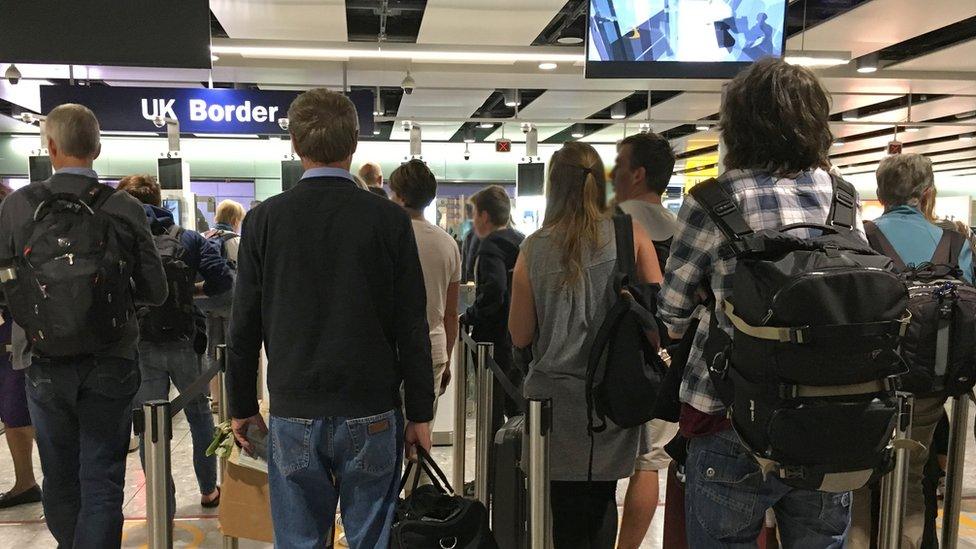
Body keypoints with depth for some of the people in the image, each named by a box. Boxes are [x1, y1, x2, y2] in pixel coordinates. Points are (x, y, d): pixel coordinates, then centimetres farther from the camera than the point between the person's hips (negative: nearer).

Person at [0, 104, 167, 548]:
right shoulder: (125, 207, -9)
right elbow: (155, 291, -4)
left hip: (45, 364, 1)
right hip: (110, 362, -1)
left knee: (59, 478, 19)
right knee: (102, 482, 6)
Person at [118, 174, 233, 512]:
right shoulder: (189, 239, -1)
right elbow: (222, 279, -9)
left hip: (139, 345, -1)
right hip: (184, 342, 2)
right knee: (200, 415, 20)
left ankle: (164, 508, 14)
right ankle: (209, 491, 31)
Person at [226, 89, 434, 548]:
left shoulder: (264, 220, -3)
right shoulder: (389, 220, -6)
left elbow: (244, 328, 2)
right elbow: (412, 328, -5)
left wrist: (242, 407, 13)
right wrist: (420, 413, 4)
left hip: (293, 414, 1)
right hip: (372, 416, -1)